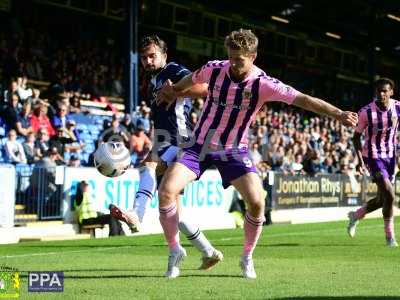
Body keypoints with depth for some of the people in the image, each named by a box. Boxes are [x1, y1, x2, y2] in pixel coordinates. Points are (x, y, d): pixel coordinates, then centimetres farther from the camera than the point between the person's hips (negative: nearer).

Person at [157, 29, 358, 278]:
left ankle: (247, 258, 6)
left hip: (234, 150, -1)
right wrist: (172, 91, 30)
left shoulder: (263, 84, -17)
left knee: (257, 203, -19)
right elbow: (191, 80, 14)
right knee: (166, 191, -17)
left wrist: (338, 114, -36)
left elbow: (303, 99, -25)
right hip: (200, 145, 1)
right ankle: (175, 251, 2)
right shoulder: (215, 69, -10)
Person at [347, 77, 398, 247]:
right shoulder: (366, 112, -16)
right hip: (373, 156, -5)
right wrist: (360, 161, -15)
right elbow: (356, 137, -6)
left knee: (382, 199, 11)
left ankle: (356, 216, 37)